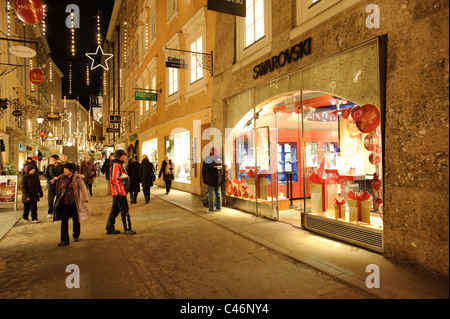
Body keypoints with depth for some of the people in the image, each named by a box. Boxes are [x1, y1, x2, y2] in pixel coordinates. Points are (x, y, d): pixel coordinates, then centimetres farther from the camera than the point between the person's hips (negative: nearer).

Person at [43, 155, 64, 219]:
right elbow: (45, 175, 7)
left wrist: (57, 177, -16)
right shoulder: (49, 166, 5)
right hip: (51, 185, 2)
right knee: (50, 199, 4)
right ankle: (50, 213, 16)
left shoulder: (61, 166, -3)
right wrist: (50, 180, -9)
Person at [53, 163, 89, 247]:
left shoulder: (77, 178, -10)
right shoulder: (62, 178, 3)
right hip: (64, 204, 3)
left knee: (76, 221, 13)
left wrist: (84, 199, -11)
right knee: (64, 222, 0)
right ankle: (64, 240, 9)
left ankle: (76, 236, 36)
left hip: (74, 204, -3)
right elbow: (60, 189, 15)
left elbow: (83, 188, -9)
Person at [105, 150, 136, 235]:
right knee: (125, 211, -3)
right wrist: (119, 192, -23)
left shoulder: (119, 164, 18)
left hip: (121, 192, 11)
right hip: (120, 193, -11)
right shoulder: (116, 165, -15)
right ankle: (127, 229, 6)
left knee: (115, 211, 15)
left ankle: (110, 229, 23)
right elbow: (114, 179, -22)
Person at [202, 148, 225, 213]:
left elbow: (203, 171, -2)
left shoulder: (207, 160, -6)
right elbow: (223, 171, 9)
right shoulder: (220, 159, 5)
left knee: (211, 195, 0)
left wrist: (204, 179, 8)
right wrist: (222, 180, 13)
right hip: (218, 181, 3)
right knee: (218, 194, 12)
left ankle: (211, 209, 3)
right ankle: (219, 208, 17)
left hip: (210, 181, -3)